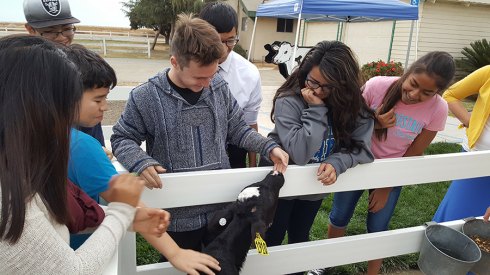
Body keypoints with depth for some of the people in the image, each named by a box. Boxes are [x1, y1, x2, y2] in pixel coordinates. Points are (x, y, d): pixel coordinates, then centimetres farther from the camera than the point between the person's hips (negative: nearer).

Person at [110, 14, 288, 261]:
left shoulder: (219, 86, -5)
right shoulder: (145, 97, -14)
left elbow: (237, 129, 5)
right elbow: (122, 139, -2)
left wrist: (269, 147, -8)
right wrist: (140, 162, -22)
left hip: (223, 207, 3)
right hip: (178, 215, -2)